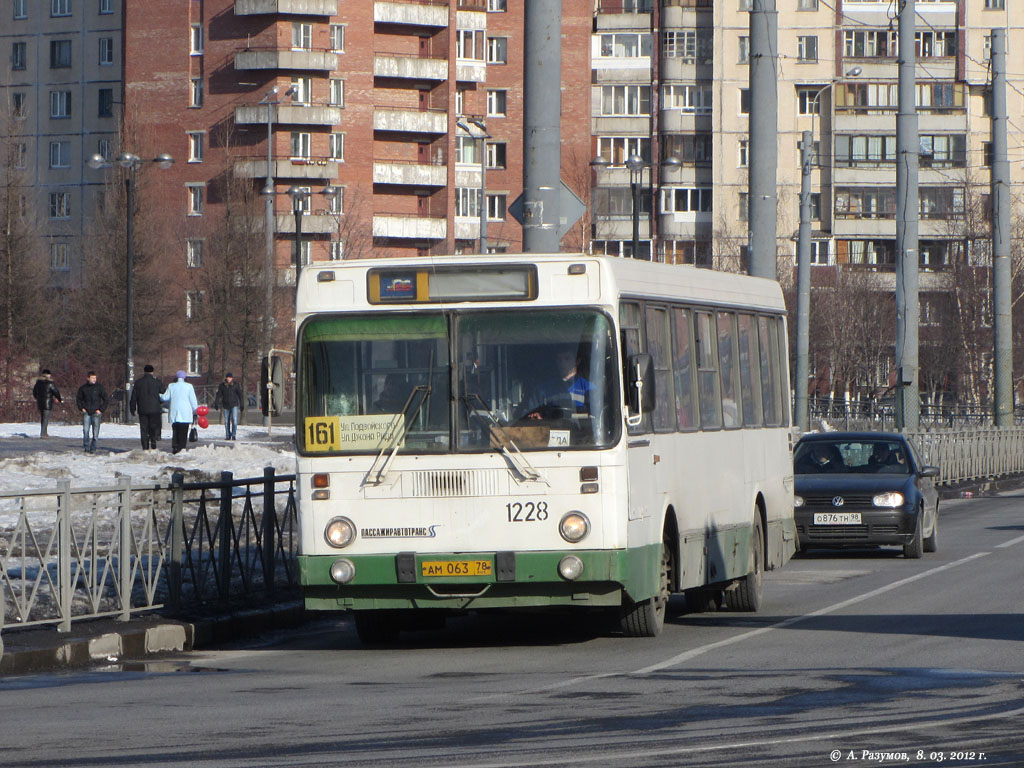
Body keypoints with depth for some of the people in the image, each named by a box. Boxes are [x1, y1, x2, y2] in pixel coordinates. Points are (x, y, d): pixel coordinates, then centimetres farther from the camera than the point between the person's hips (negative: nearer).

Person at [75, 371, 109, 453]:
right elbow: (78, 399, 20)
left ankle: (93, 448, 8)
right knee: (85, 430, -13)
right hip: (86, 413, 1)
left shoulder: (99, 387, -1)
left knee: (95, 433, -1)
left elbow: (106, 400, 3)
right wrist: (81, 408, 6)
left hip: (96, 413, -1)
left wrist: (101, 410, -4)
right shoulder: (83, 388, 5)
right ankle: (86, 447, -5)